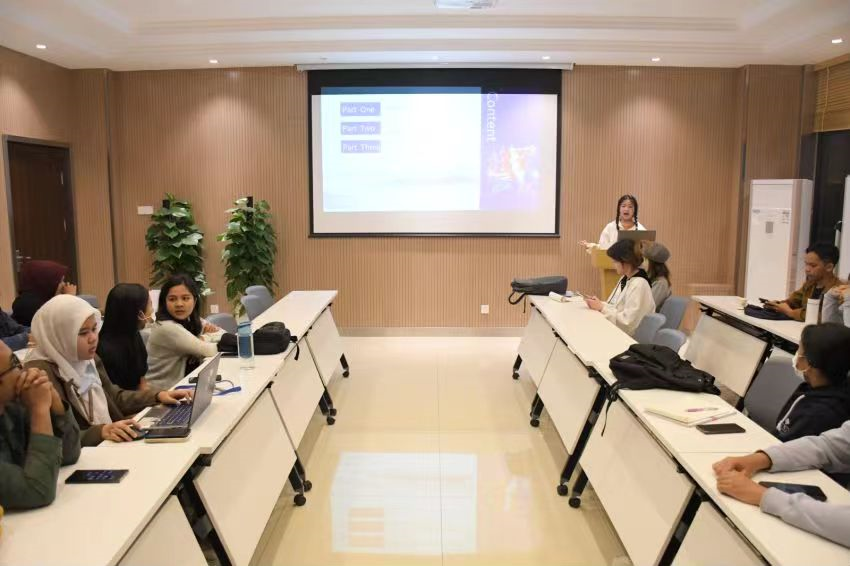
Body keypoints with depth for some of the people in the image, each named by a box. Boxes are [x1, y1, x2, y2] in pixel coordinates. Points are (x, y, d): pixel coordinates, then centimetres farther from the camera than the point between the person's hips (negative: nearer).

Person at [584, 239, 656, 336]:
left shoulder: (638, 285, -19)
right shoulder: (625, 279, 9)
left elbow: (627, 322, -22)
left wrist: (602, 308, -15)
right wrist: (600, 304, -4)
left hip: (629, 339, -8)